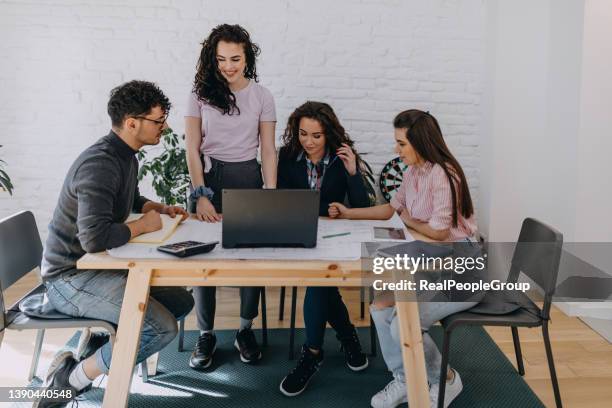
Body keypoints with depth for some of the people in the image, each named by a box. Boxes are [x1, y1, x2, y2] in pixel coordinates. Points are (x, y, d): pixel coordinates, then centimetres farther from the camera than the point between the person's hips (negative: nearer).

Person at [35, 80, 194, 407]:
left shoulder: (126, 156, 6)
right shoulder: (100, 164, -25)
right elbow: (95, 238, -37)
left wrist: (161, 209, 9)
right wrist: (143, 225, -20)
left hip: (100, 267, 10)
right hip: (71, 277, -10)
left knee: (181, 302, 8)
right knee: (162, 327, -22)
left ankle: (91, 348, 9)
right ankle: (69, 381, -5)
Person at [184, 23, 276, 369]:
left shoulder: (261, 96, 1)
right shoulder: (201, 93, 0)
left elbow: (268, 150, 1)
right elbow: (193, 149, -3)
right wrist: (201, 196, -12)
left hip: (247, 178, 1)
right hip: (208, 177, 0)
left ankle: (246, 330, 17)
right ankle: (206, 335, 13)